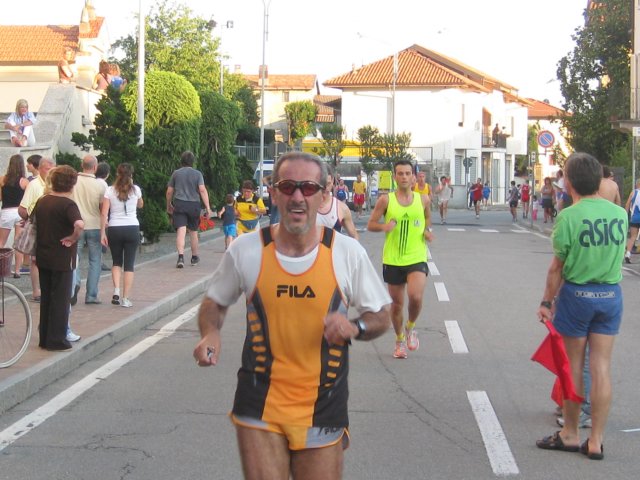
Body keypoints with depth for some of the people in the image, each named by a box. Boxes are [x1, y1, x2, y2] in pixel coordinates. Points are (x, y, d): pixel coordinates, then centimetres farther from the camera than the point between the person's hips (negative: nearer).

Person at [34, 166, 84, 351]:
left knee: (46, 297, 15)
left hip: (42, 257, 7)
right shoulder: (67, 204, -17)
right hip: (62, 259, -7)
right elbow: (80, 224, -35)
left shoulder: (42, 201, 6)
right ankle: (56, 340, 5)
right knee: (61, 299, 2)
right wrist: (73, 238, -19)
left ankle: (44, 338, 20)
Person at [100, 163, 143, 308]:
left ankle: (116, 291, 0)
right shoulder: (136, 190, -1)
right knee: (129, 264, 5)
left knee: (116, 262, 18)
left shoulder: (110, 190, -3)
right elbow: (140, 205, 20)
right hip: (132, 229, 0)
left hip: (114, 229, 0)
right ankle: (126, 299, 3)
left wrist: (102, 233, -2)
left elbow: (104, 214, -7)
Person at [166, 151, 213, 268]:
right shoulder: (197, 174, 2)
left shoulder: (176, 173, 6)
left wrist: (168, 206, 26)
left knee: (181, 231, -10)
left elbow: (169, 191, 10)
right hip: (194, 204, 1)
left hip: (179, 204, 0)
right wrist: (208, 208, -12)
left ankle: (181, 257, -28)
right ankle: (194, 257, 29)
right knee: (193, 232, 15)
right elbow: (202, 190, -10)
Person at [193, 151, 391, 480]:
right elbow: (214, 302, 12)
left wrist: (355, 327, -16)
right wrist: (210, 334, -9)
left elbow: (381, 317, 6)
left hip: (322, 411, 1)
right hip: (259, 408, 0)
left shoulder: (348, 252, -4)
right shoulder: (245, 249, -4)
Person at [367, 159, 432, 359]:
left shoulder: (423, 200, 2)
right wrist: (384, 226, -18)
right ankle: (400, 341, 32)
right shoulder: (386, 200, -3)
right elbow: (370, 225, 2)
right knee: (397, 303, 9)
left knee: (415, 297, -22)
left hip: (417, 258, 0)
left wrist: (428, 232, -1)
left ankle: (410, 328, 9)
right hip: (392, 260, 0)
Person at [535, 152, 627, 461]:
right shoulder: (620, 214, 0)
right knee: (601, 368, 7)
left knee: (573, 366, 9)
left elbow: (557, 267, -10)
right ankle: (596, 441, 12)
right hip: (611, 295, 4)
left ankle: (570, 435, 21)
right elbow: (618, 256, 7)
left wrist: (547, 302, 0)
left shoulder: (569, 217, -15)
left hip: (577, 294, -4)